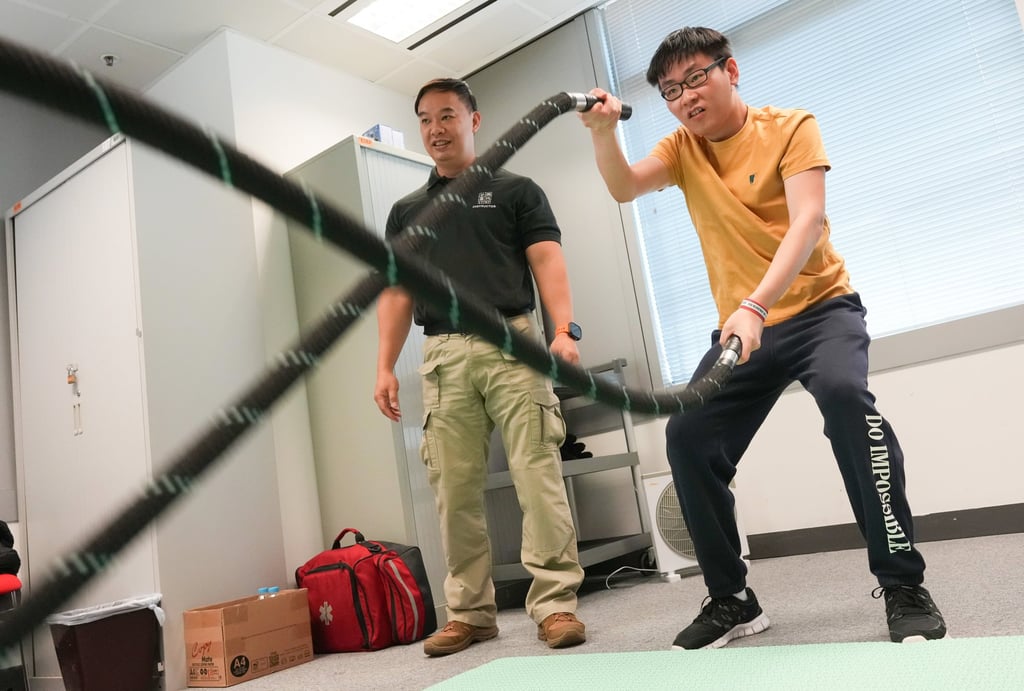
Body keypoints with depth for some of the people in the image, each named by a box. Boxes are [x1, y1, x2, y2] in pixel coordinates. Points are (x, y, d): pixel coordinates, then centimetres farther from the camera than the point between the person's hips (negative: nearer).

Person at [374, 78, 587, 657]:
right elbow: (396, 291, 15)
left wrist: (565, 329, -17)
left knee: (538, 477, -7)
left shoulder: (516, 190, 11)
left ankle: (556, 603, 2)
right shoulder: (406, 211, 20)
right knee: (455, 491, 4)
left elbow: (548, 262, -1)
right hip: (444, 355, 3)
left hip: (511, 343, -3)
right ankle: (471, 611, 15)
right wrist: (385, 366, 4)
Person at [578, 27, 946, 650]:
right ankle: (732, 601, 6)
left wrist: (755, 305, -36)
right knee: (688, 438, -12)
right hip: (742, 325, 4)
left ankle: (904, 585, -18)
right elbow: (624, 188, -10)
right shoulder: (683, 148, 7)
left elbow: (808, 220, -21)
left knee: (846, 394, -33)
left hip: (819, 307, -4)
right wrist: (603, 130, -29)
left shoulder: (791, 127, -6)